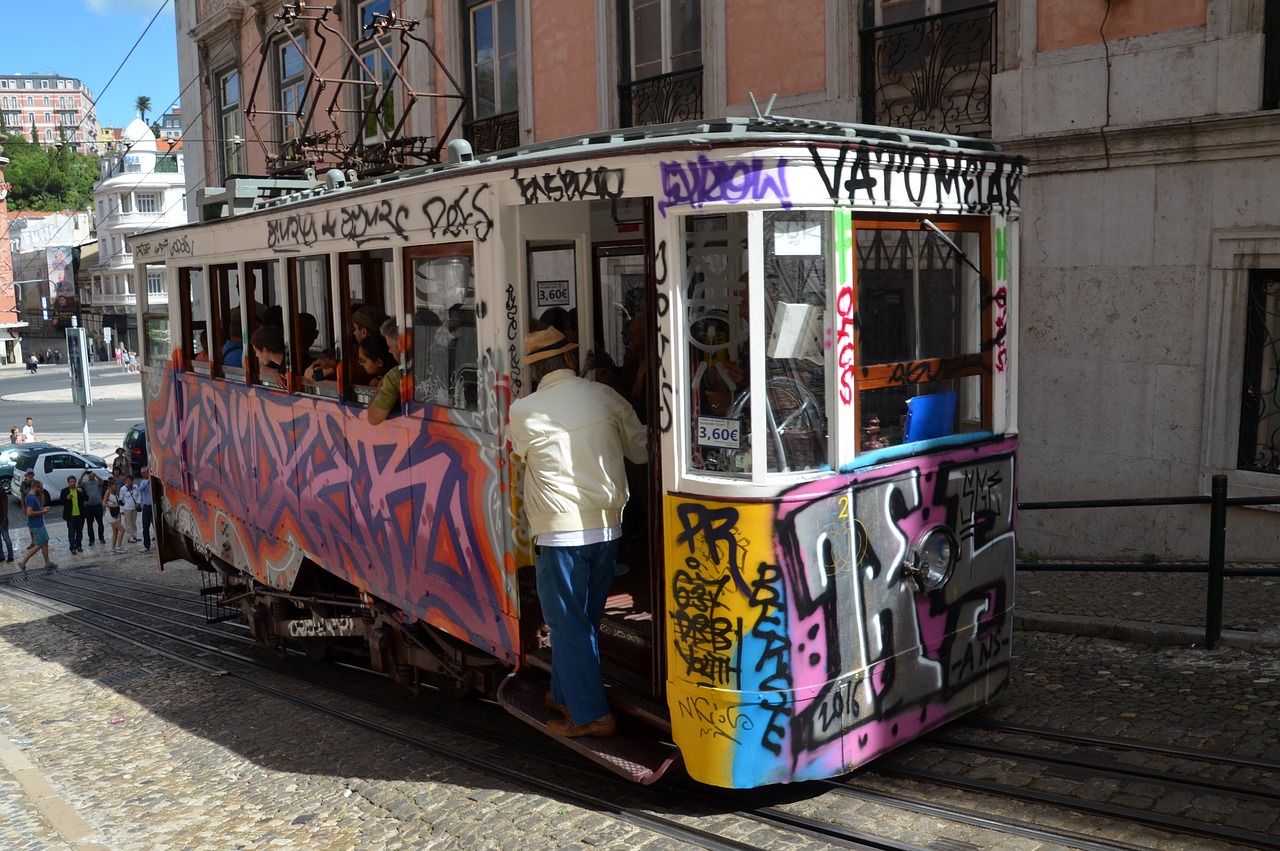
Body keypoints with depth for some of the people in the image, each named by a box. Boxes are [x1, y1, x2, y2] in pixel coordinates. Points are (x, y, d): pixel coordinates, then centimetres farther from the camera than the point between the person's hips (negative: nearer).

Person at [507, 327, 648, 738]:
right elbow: (642, 451, 6)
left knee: (568, 623, 7)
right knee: (586, 619, 18)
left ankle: (591, 714, 10)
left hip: (560, 532, -4)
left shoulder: (524, 411, -7)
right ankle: (565, 694, 33)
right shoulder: (605, 396, 0)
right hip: (607, 527, 5)